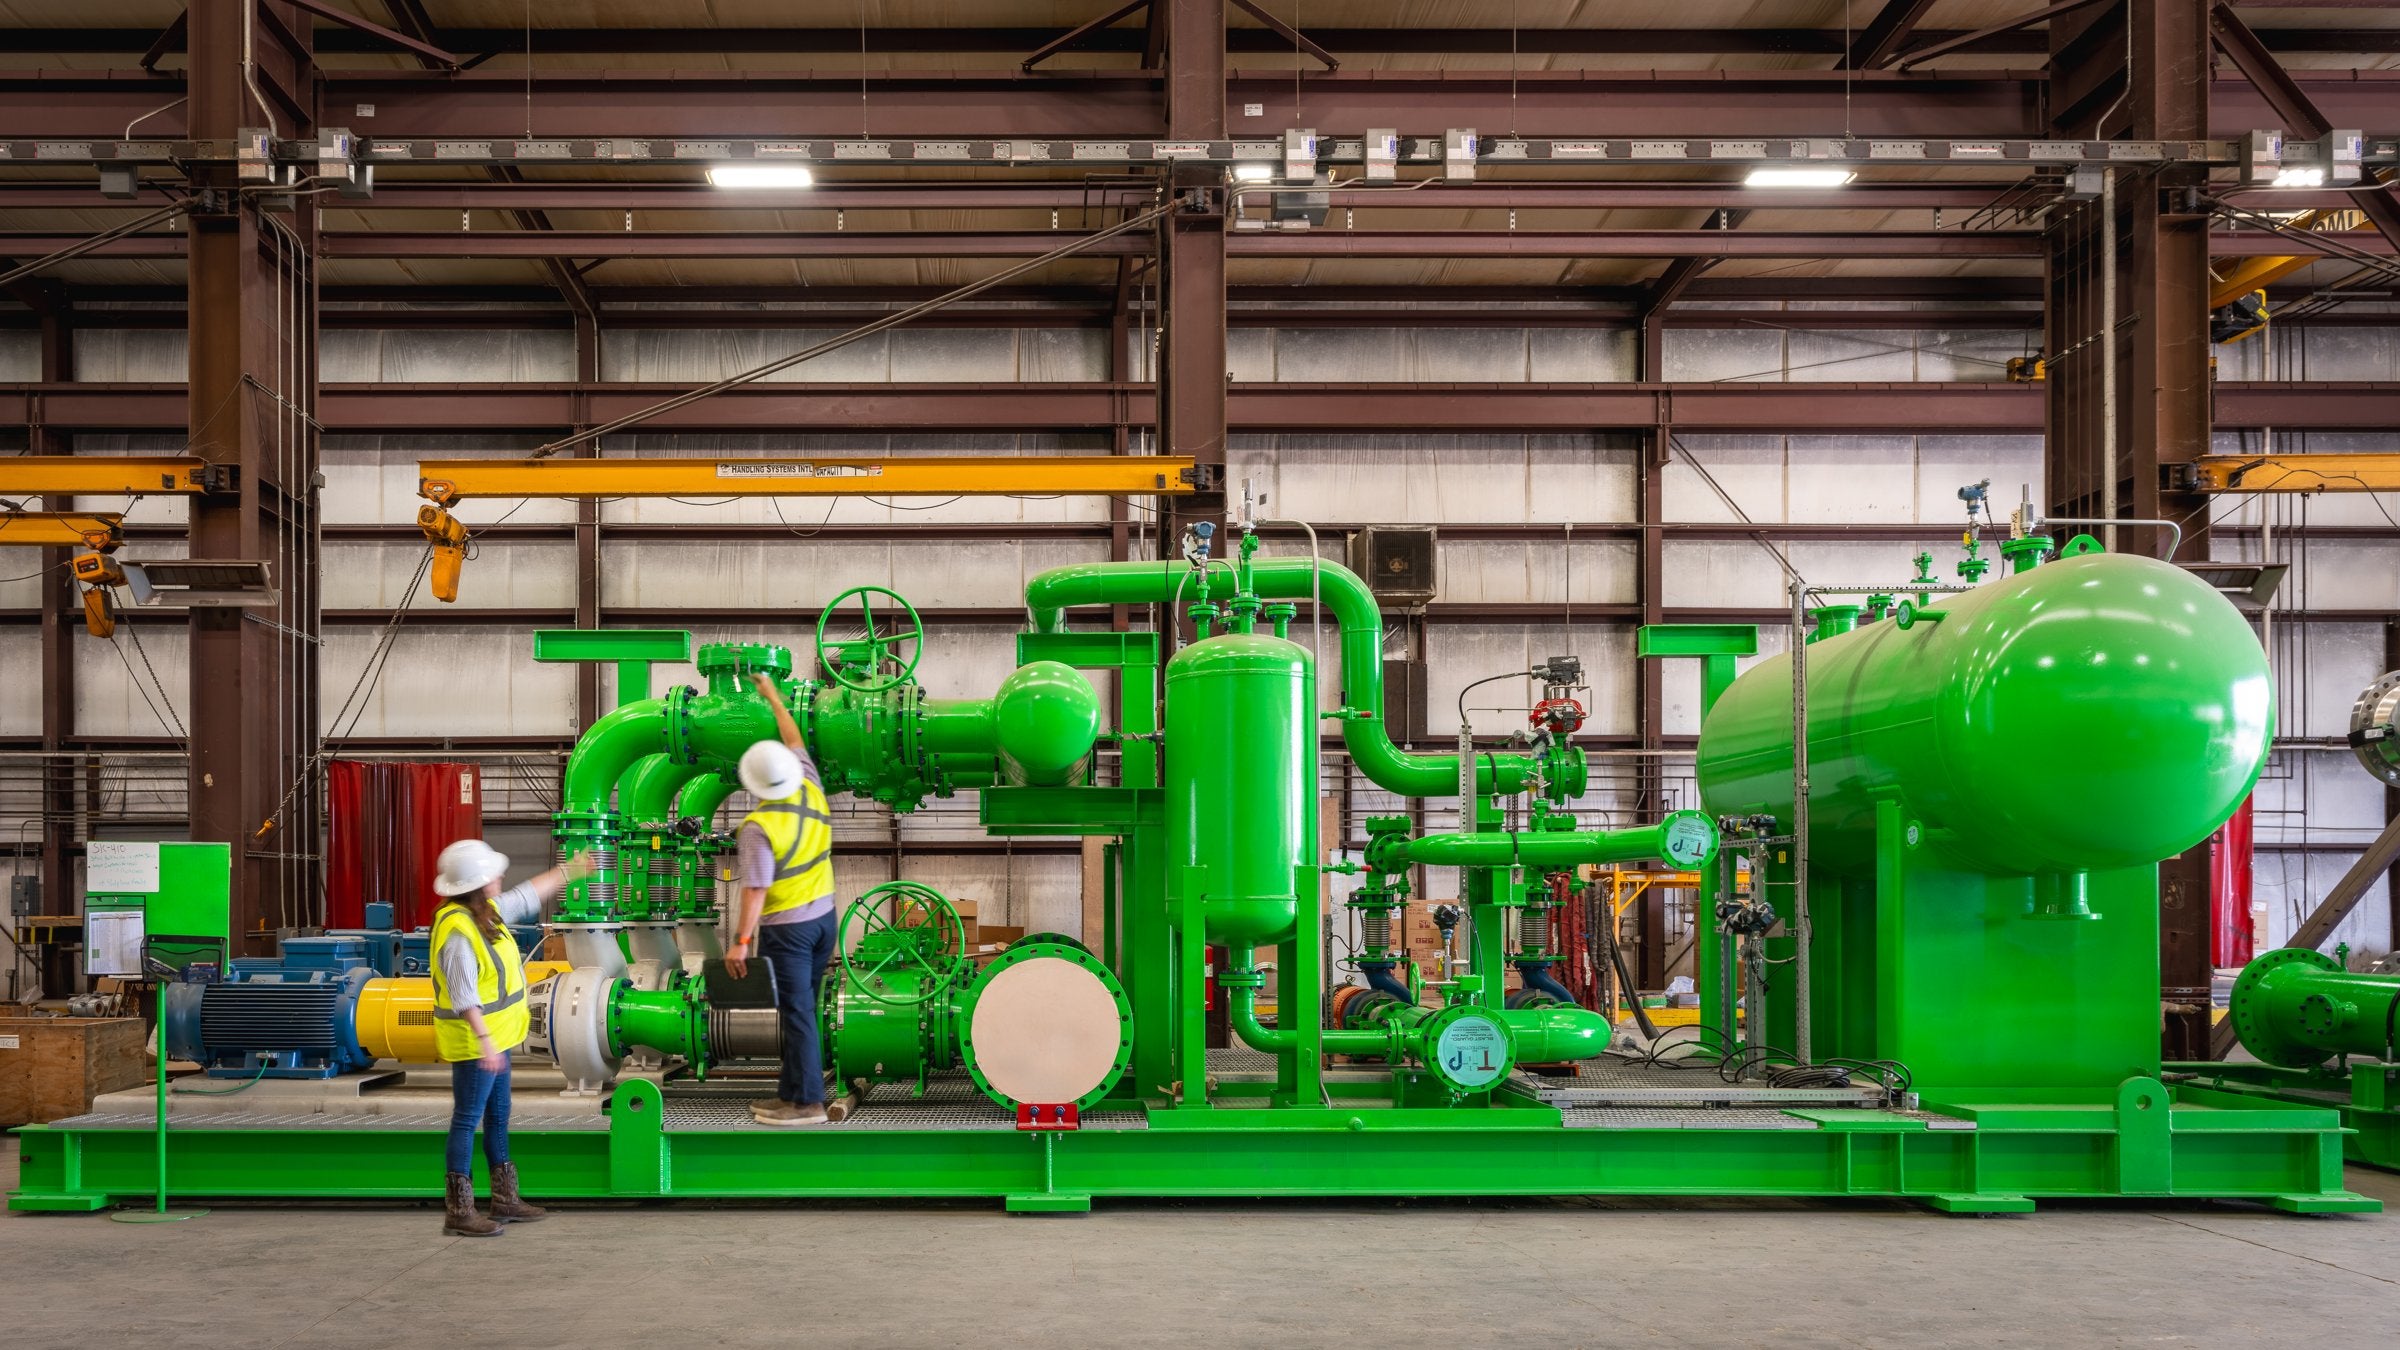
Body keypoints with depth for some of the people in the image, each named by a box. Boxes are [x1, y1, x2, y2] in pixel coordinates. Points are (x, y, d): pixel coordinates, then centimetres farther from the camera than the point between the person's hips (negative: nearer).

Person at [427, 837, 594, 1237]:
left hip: (495, 1036, 11)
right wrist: (484, 1040, -32)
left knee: (498, 1115, 18)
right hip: (474, 1040, -11)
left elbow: (528, 895, 22)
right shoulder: (457, 930, -25)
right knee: (467, 1120, -4)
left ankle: (505, 1200, 29)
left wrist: (568, 871, 30)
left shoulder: (486, 911, 4)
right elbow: (464, 997, -28)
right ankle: (458, 1211, 3)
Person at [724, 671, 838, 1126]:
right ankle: (791, 1092, 21)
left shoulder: (759, 826, -19)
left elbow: (755, 890, -21)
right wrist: (773, 697, 26)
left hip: (787, 927, -7)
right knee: (803, 1007, 14)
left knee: (797, 1012, -3)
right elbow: (795, 740, 15)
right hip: (823, 917, 7)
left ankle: (808, 1101, 1)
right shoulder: (812, 792, -2)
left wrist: (740, 942, -16)